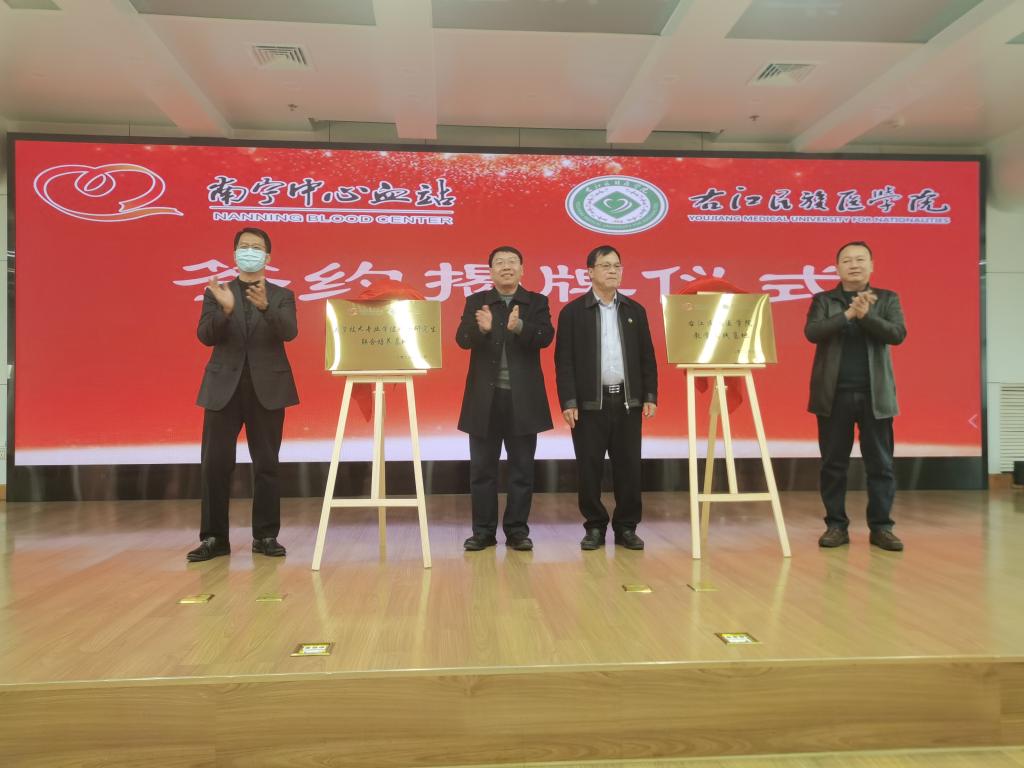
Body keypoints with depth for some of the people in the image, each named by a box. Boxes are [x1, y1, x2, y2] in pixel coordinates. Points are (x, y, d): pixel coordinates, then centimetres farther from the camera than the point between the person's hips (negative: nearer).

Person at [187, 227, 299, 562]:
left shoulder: (282, 296, 7)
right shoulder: (216, 293, 10)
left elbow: (289, 332, -11)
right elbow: (206, 336, -4)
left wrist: (265, 306, -29)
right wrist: (225, 309, -22)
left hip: (267, 388, -1)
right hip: (224, 387, 1)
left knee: (266, 464, 4)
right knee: (216, 464, 0)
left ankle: (266, 536, 13)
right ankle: (214, 537, 11)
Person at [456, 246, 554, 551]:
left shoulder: (536, 302, 6)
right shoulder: (476, 302, 8)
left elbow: (546, 337, -11)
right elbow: (462, 339, -7)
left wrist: (519, 327, -30)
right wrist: (482, 328, -29)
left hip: (523, 398, 0)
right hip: (484, 397, 1)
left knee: (522, 468, 5)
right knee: (482, 468, 6)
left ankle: (517, 530, 16)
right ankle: (483, 531, 16)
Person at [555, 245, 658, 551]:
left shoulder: (635, 310, 11)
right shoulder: (572, 312, 1)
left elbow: (647, 357, 10)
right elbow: (564, 361, -3)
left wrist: (650, 396, 2)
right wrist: (568, 402, -10)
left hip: (628, 401, 3)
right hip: (590, 403, -2)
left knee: (628, 467, 5)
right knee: (589, 469, 2)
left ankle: (626, 527, 18)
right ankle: (594, 527, 16)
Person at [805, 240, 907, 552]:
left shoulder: (887, 299, 10)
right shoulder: (823, 300, 8)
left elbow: (898, 334, -5)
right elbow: (811, 332, -10)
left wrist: (866, 315, -18)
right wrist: (848, 313, -18)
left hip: (875, 395, 1)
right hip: (834, 394, -1)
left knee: (880, 464, 4)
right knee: (833, 464, 3)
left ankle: (881, 526, 14)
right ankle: (836, 525, 12)